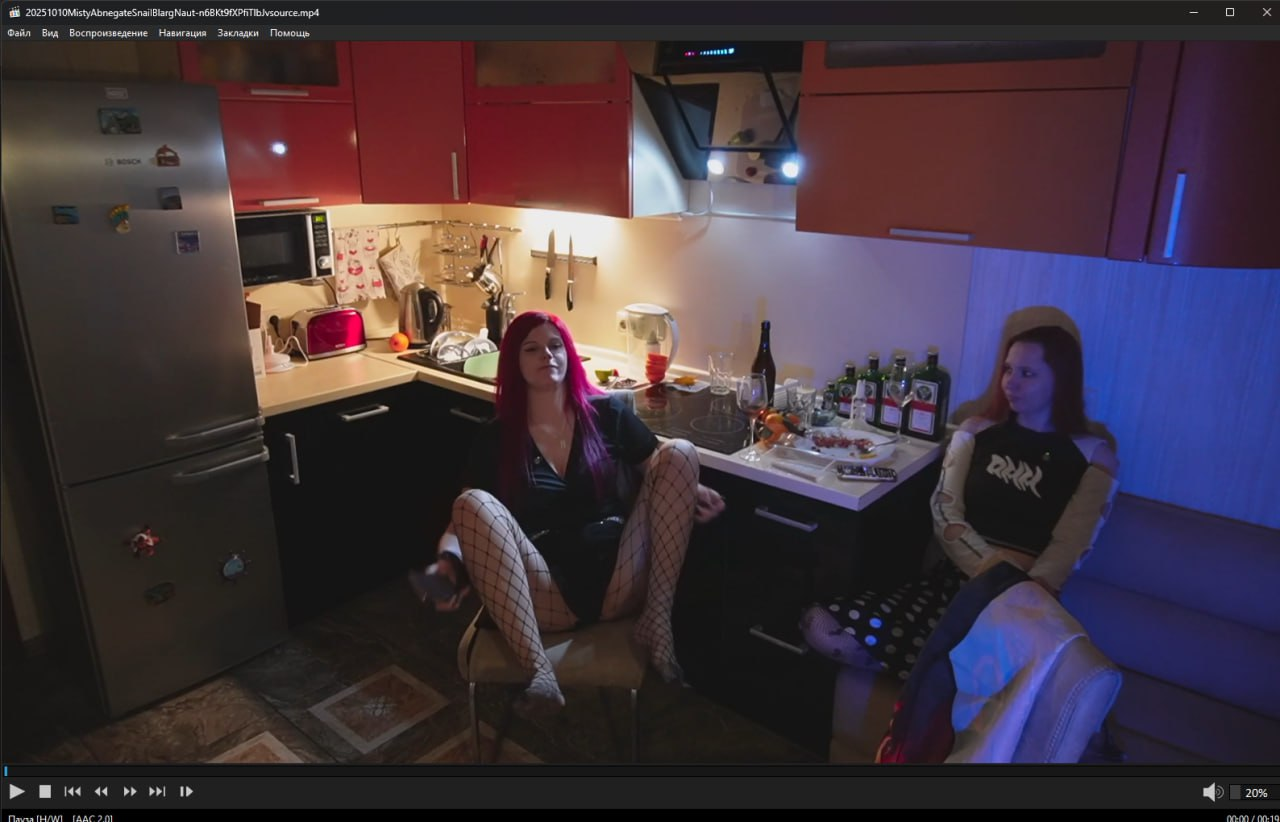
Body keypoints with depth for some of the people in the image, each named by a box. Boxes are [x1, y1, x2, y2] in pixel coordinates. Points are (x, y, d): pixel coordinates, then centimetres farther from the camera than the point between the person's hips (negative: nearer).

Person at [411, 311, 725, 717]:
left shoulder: (608, 412, 11)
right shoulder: (496, 440, 8)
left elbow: (658, 470, 14)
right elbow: (462, 519, 2)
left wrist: (691, 491, -11)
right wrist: (449, 564, -21)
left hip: (619, 584, 1)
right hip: (546, 597, 0)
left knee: (679, 451, -14)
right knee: (472, 502, -27)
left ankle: (657, 619, -17)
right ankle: (538, 672, -32)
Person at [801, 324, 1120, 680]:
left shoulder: (1093, 456, 7)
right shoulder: (976, 431, 16)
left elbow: (1068, 549, -4)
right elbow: (944, 511, 4)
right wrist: (989, 566, -14)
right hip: (953, 577, 4)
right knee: (823, 628, -21)